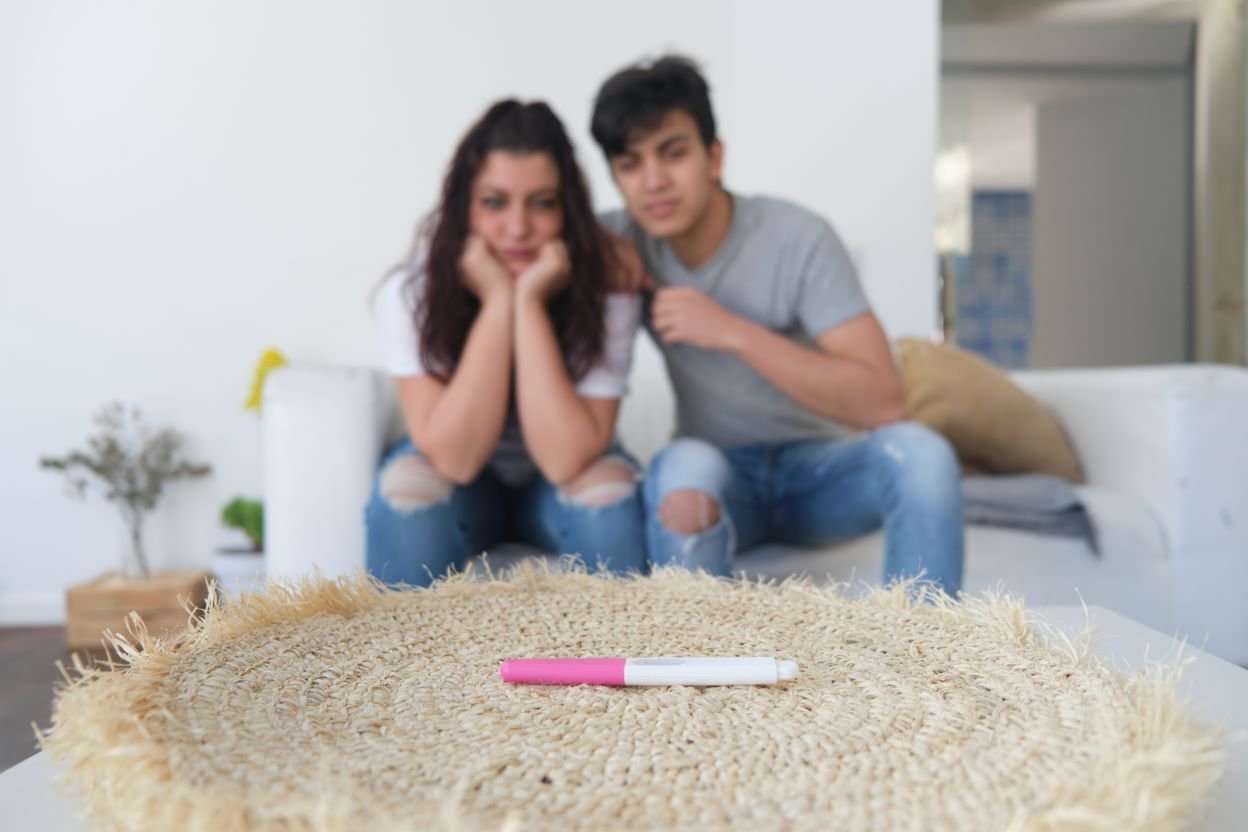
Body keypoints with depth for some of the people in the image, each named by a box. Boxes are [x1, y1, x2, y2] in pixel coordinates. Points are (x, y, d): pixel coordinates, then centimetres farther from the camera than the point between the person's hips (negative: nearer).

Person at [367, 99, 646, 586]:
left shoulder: (605, 288, -24)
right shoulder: (413, 290, -23)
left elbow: (565, 460, -34)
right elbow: (455, 457, -33)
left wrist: (529, 300, -38)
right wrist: (497, 301, -37)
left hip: (560, 489, 1)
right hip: (456, 484, 0)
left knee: (607, 486, -33)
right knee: (406, 485, -34)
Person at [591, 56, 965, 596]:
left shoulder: (798, 238, -16)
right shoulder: (619, 243, -7)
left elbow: (883, 402, -23)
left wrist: (734, 332, -29)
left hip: (817, 471, 0)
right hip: (718, 478, 1)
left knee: (918, 451, -31)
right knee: (684, 467, -34)